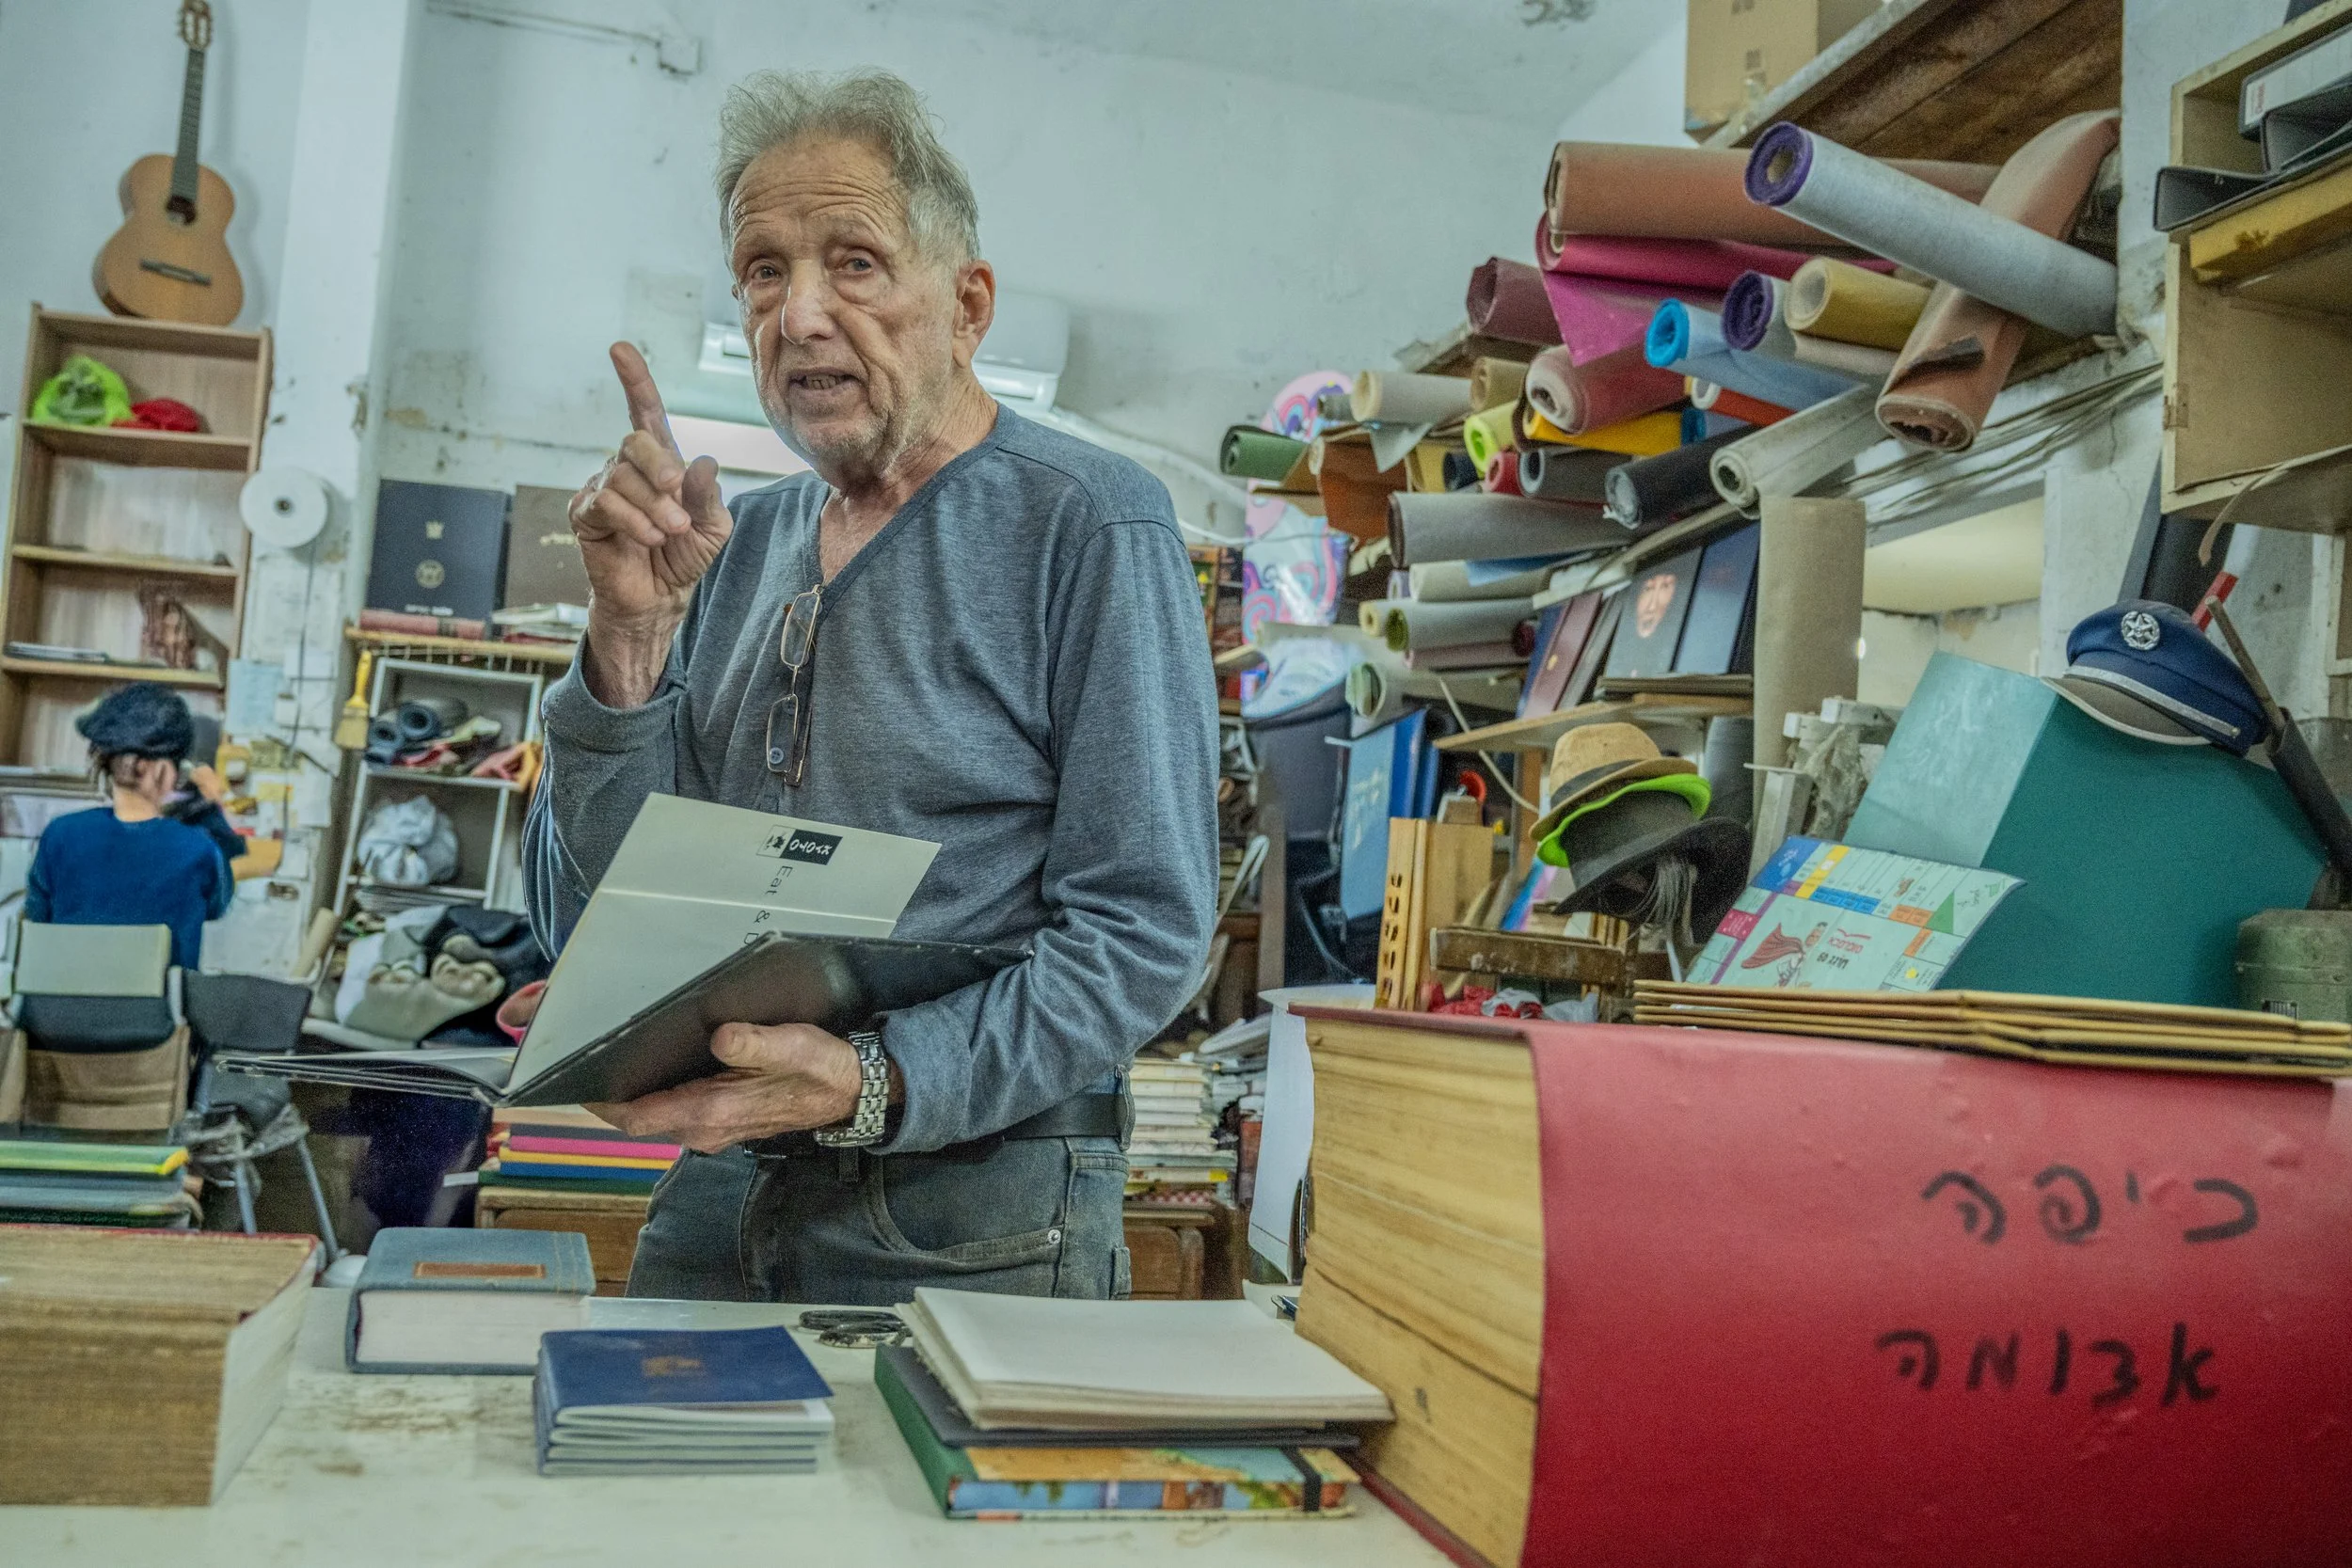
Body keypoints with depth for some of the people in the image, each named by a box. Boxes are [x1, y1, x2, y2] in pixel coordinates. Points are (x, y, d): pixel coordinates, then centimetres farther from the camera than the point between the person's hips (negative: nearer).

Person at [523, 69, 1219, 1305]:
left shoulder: (1087, 523, -9)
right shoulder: (732, 548, 8)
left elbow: (1143, 926, -14)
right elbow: (585, 923, 3)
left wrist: (876, 1088, -26)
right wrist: (630, 634, -10)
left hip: (970, 1219, -5)